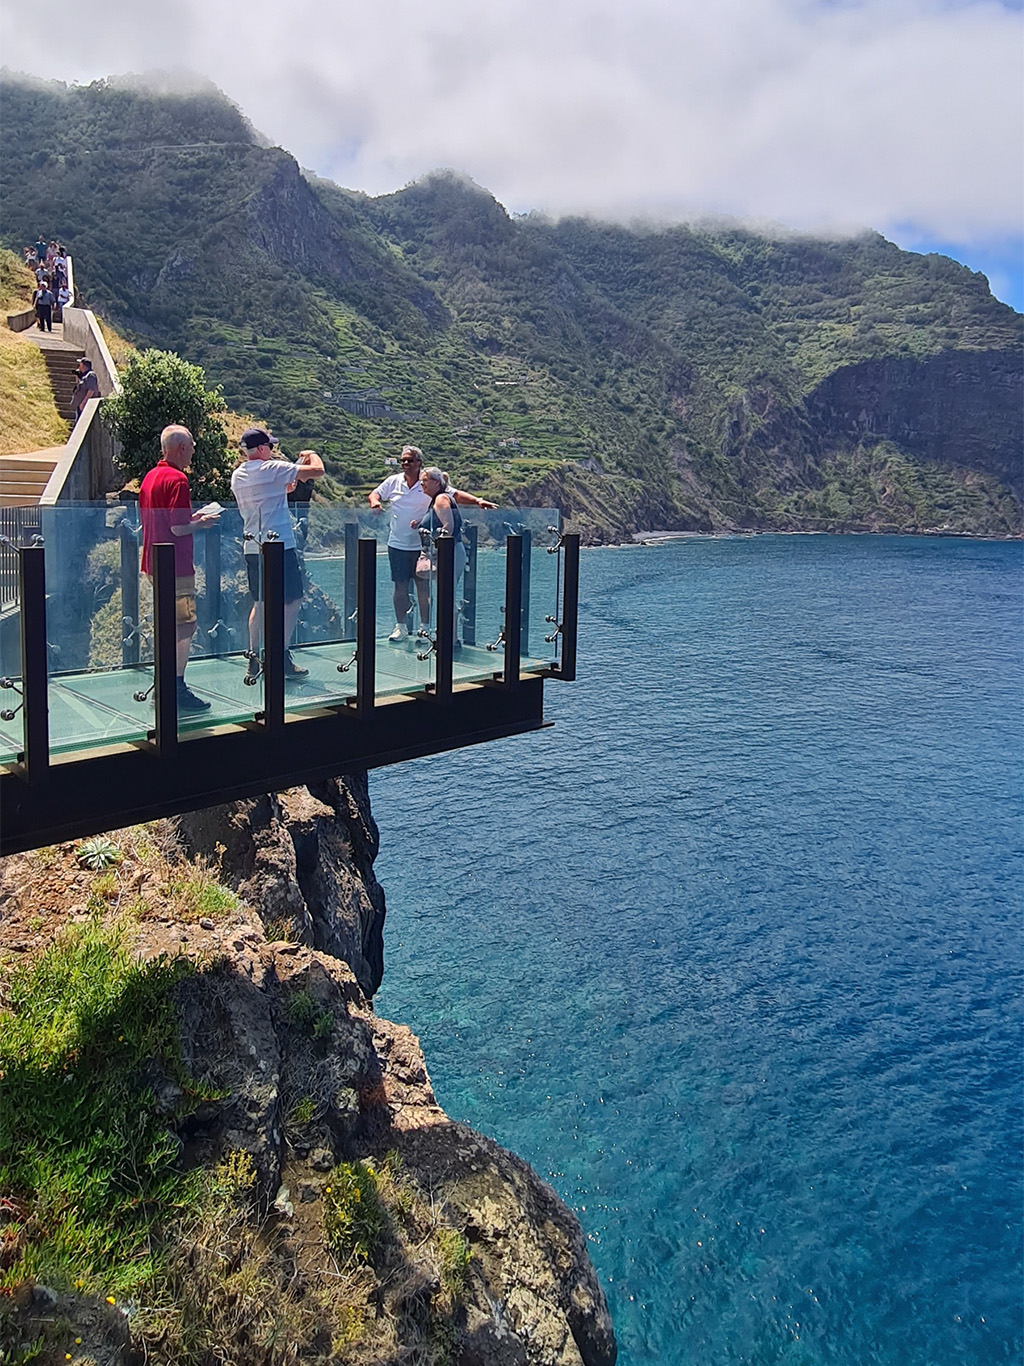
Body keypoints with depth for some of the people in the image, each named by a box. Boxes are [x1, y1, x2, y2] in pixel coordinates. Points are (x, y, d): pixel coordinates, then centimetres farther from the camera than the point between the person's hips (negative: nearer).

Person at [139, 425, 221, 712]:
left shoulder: (150, 477, 13)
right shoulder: (177, 479, -16)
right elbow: (178, 528, -22)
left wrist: (192, 518, 18)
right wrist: (201, 523, -4)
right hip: (176, 567, -10)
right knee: (184, 626, -3)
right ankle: (178, 691, -1)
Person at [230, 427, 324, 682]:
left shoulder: (237, 476, 11)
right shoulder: (272, 469, -11)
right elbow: (318, 471, -9)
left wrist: (287, 486, 23)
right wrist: (312, 454, 10)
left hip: (252, 548, 7)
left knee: (260, 603, 14)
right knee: (293, 600, 3)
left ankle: (254, 660, 13)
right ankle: (283, 659, 3)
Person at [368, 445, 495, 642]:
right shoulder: (393, 482, 4)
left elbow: (455, 495, -9)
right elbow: (376, 493, 17)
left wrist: (477, 501, -23)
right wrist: (375, 501, -7)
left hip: (421, 546, -2)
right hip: (397, 545, 3)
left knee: (423, 587, 2)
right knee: (400, 587, 8)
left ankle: (424, 628, 12)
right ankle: (401, 626, 18)